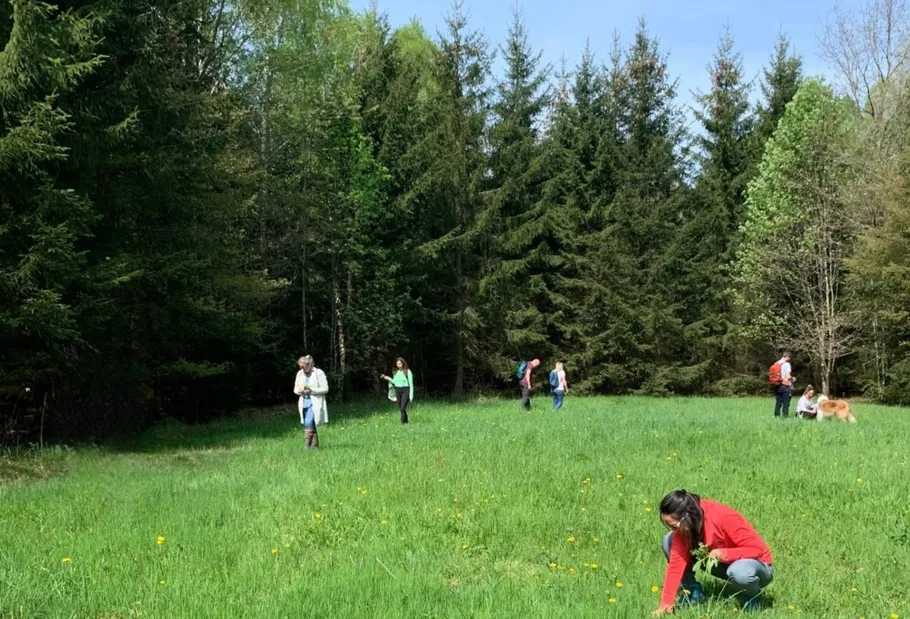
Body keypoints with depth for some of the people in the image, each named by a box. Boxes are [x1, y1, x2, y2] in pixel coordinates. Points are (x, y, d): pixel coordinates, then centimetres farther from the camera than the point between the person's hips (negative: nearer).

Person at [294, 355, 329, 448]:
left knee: (309, 423, -20)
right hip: (304, 403, 6)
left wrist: (311, 390, -20)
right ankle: (315, 445, 16)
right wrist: (299, 391, -8)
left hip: (315, 403, -6)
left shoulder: (319, 373, -7)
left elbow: (325, 389, -9)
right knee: (312, 425, 8)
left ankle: (307, 445, -22)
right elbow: (295, 388, 17)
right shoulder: (300, 374, 10)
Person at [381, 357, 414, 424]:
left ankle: (403, 423, -14)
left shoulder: (408, 372, -6)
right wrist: (389, 379, 3)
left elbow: (411, 384, -6)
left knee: (403, 408, -17)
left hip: (405, 391, -6)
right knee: (401, 409, 8)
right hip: (397, 391, 6)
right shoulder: (396, 372, 9)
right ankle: (406, 422, 21)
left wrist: (411, 395, -10)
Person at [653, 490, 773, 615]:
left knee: (739, 572, -44)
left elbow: (758, 549, -27)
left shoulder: (724, 518, -32)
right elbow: (677, 561, -18)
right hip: (724, 563, 5)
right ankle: (692, 593, 1)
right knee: (669, 541, -11)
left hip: (756, 564, -5)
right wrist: (666, 603, -24)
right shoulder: (684, 526, -16)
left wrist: (724, 554, -41)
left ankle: (750, 599, -8)